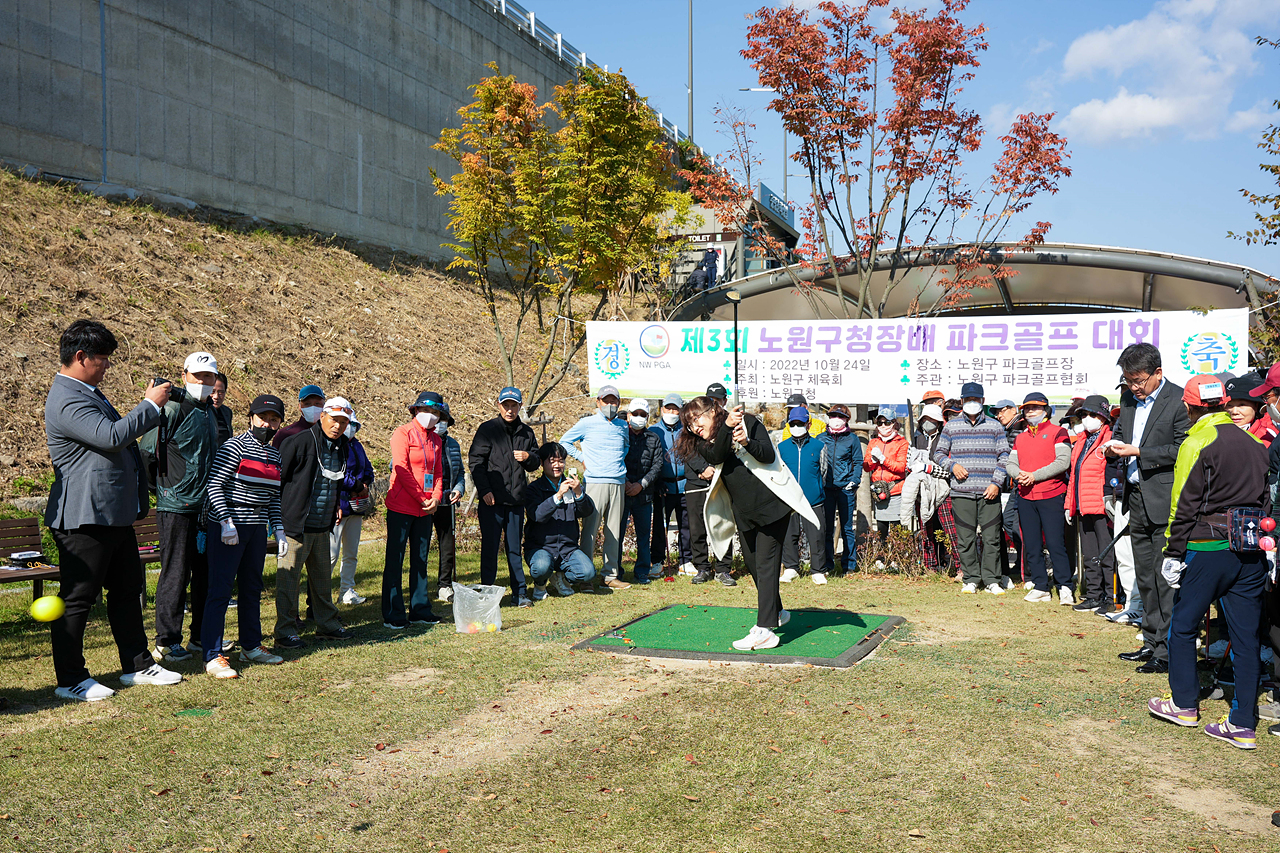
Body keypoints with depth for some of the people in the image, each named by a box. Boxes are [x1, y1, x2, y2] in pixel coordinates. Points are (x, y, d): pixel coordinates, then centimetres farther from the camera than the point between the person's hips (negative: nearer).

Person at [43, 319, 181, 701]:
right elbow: (111, 436, -28)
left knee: (128, 588, 16)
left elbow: (118, 432, 28)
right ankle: (70, 679, 10)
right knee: (77, 597, 0)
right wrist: (150, 405, -19)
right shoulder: (66, 400, -18)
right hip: (85, 516, -11)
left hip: (114, 513, 11)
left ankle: (137, 664, 27)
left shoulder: (88, 392, 17)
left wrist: (149, 407, 15)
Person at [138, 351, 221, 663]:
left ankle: (202, 636, 24)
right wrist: (165, 485, -7)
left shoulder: (210, 412, 15)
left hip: (205, 506, 8)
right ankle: (166, 643, 7)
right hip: (176, 506, -8)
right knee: (175, 574, -2)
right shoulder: (173, 409, -11)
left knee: (206, 572, 13)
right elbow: (147, 451, -12)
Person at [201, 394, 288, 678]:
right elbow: (214, 485, -13)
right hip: (228, 527, -7)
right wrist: (226, 521, -19)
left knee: (252, 588, 14)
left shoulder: (275, 455, 14)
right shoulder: (235, 446, -8)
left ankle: (251, 646, 26)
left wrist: (278, 529, 12)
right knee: (220, 589, -6)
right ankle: (213, 656, -4)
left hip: (257, 527, 7)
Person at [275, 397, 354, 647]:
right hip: (296, 525, -7)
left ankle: (327, 624, 28)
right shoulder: (299, 441, -13)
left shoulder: (341, 446, 10)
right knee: (289, 579, 0)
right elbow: (278, 477, -10)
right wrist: (281, 514, -9)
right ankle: (285, 631, 8)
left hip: (323, 527, 7)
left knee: (323, 578, 16)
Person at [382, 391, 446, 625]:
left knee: (420, 559, 12)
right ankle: (393, 615, 3)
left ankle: (420, 611, 19)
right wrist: (422, 499, -14)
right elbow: (401, 469, -14)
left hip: (426, 509, 7)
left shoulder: (435, 439, 14)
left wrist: (435, 498, -2)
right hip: (401, 507, -7)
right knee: (395, 560, -1)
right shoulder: (403, 433, -7)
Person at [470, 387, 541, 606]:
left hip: (516, 500, 3)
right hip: (492, 499, -3)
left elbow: (535, 464, 20)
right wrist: (484, 490, -12)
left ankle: (520, 592, 14)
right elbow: (475, 461, -4)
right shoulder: (488, 429, 0)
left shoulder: (526, 432, 13)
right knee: (490, 547, 1)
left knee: (515, 548, 8)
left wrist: (528, 457, -4)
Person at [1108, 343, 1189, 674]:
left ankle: (1169, 651, 2)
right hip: (1138, 500, 8)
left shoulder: (1179, 400, -11)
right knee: (1145, 578, 14)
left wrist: (1138, 452, -17)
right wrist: (1114, 445, 2)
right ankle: (1152, 643, 24)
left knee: (1166, 578, -5)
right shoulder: (1129, 397, 12)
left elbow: (1183, 451, -14)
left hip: (1165, 501, -8)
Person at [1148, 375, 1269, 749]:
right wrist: (1262, 543, 19)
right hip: (1252, 553, 6)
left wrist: (1172, 553, -7)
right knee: (1246, 636, 7)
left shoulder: (1196, 444, -9)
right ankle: (1244, 725, 10)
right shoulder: (1255, 443, 10)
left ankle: (1184, 704, 21)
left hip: (1207, 548, -6)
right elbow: (1266, 499, 14)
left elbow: (1185, 505, -12)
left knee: (1182, 627, 11)